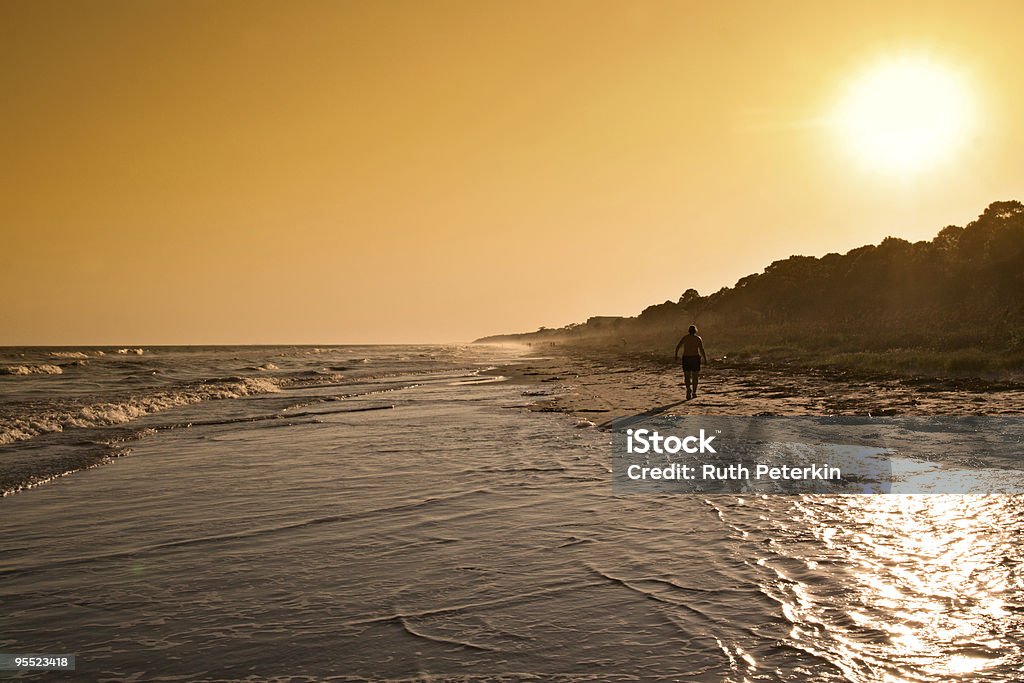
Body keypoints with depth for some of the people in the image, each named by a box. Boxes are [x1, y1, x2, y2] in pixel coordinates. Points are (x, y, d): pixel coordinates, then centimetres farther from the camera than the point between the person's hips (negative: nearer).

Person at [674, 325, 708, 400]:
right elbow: (702, 350, -10)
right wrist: (705, 359, 1)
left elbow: (677, 347, -4)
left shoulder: (685, 337, 1)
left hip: (686, 358, 0)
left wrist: (676, 355, 9)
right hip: (695, 358, 0)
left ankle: (689, 388, -22)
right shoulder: (698, 339, -3)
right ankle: (694, 393, 16)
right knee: (695, 376, 14)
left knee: (687, 376, 5)